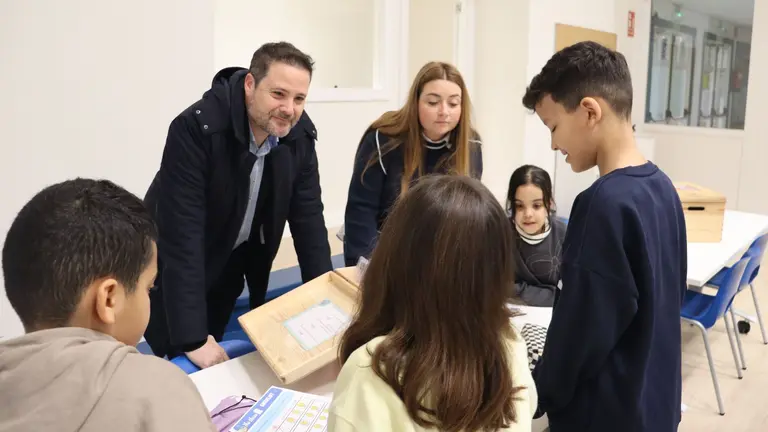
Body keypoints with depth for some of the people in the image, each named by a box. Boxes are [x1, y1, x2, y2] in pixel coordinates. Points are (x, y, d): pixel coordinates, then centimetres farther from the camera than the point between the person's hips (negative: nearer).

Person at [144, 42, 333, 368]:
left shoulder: (299, 134, -14)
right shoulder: (196, 127, -32)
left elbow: (308, 216, -7)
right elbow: (181, 233, -34)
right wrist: (192, 339, -36)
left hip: (235, 264, 5)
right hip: (174, 271, -4)